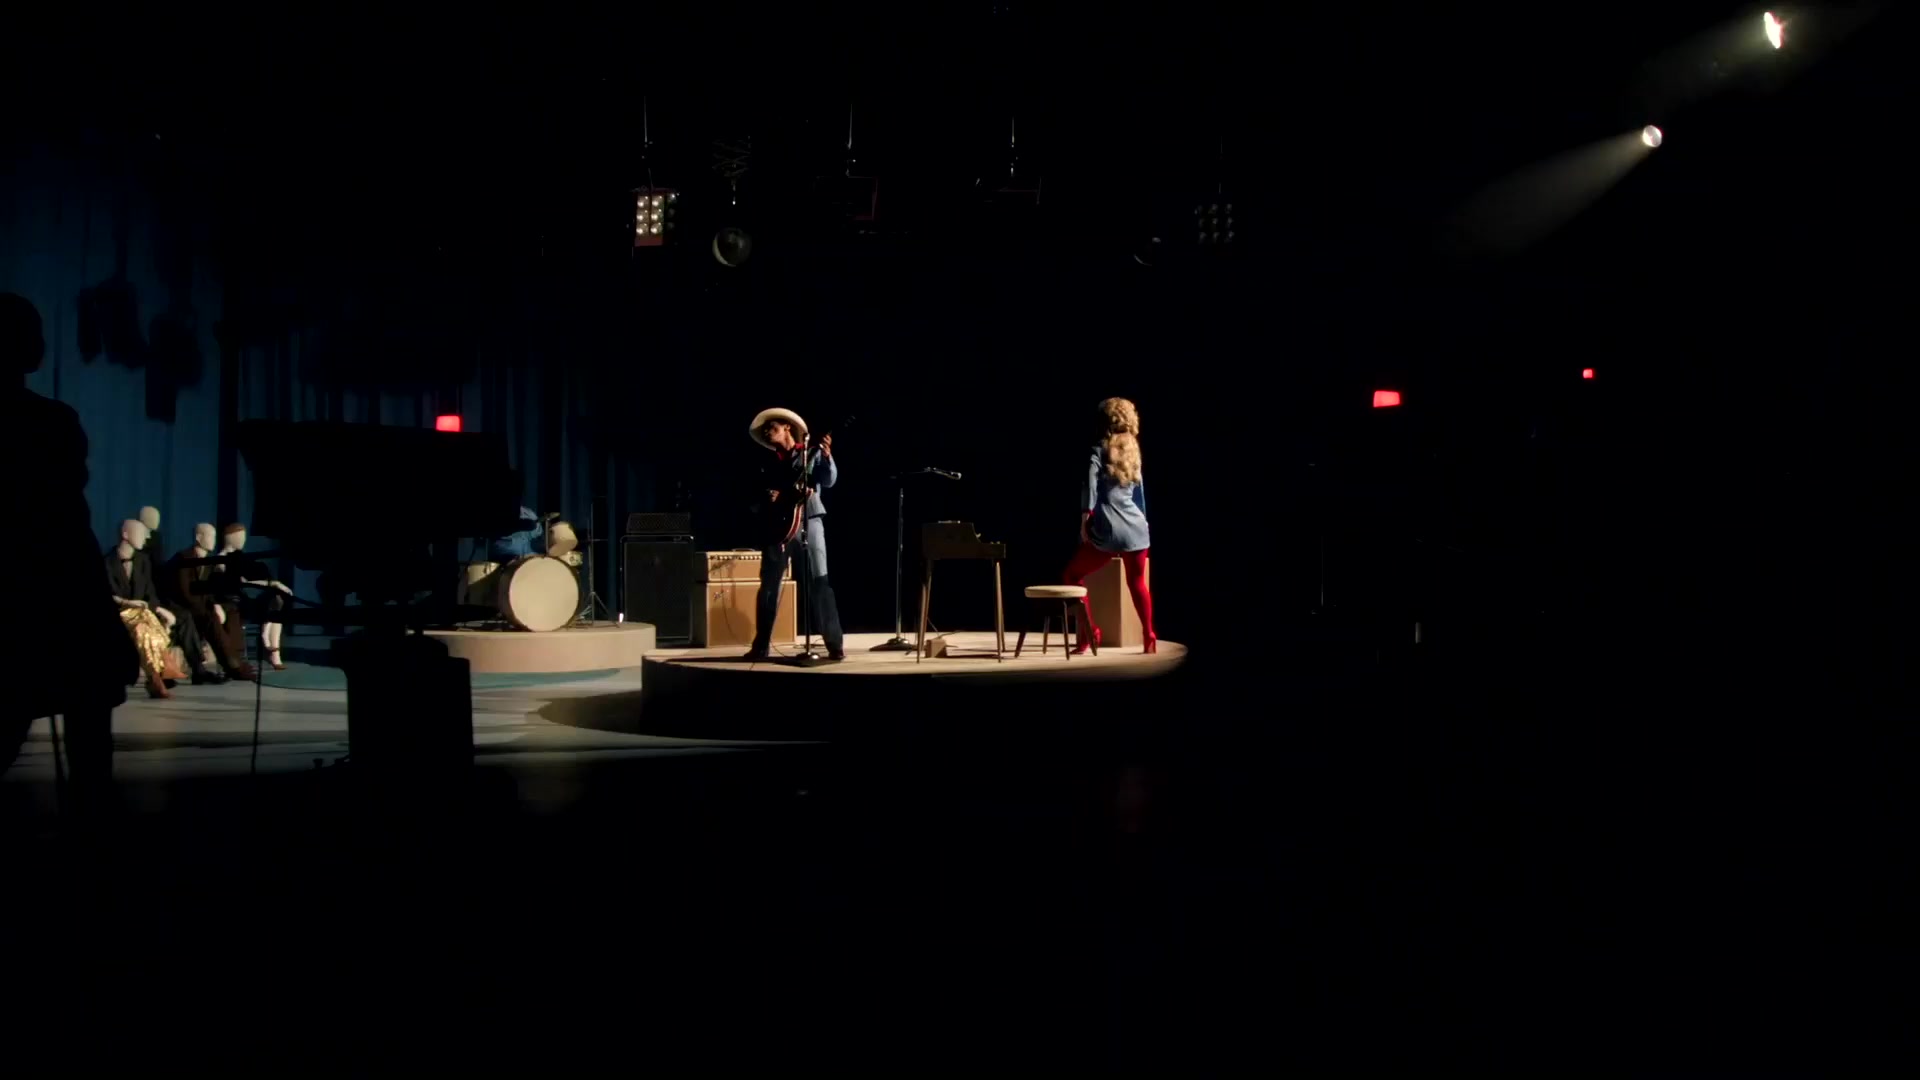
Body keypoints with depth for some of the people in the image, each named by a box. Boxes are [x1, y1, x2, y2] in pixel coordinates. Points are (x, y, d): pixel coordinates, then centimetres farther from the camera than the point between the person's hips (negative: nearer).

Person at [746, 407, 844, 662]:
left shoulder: (811, 453, 7)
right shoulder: (770, 464, 18)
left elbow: (828, 480, -8)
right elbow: (760, 498, 16)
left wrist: (827, 457, -25)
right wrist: (768, 499, -7)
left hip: (808, 520, -4)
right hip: (778, 525, 4)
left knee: (819, 582, -10)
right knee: (768, 585, 2)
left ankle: (835, 645, -9)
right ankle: (760, 646, 10)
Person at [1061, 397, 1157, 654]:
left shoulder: (1099, 451, 0)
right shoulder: (1133, 451, 17)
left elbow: (1090, 487, -15)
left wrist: (1085, 520, -12)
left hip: (1108, 530, -5)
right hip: (1136, 528, 5)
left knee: (1072, 576, 9)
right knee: (1138, 582, 20)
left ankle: (1091, 632, 2)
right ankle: (1149, 638, 14)